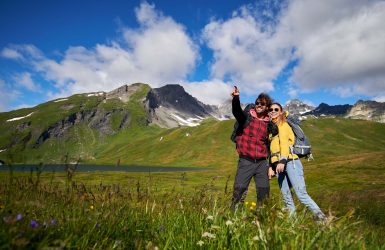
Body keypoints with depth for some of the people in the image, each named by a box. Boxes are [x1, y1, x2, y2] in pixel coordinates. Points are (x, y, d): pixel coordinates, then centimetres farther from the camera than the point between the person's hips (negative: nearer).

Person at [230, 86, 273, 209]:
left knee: (264, 192, 9)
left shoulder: (269, 124, 10)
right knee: (239, 191, -5)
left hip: (262, 163, 4)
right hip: (245, 161, -3)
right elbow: (236, 110, -23)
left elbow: (269, 145, 15)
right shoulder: (246, 117, 0)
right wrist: (236, 98, -43)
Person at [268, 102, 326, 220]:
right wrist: (271, 166, 12)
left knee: (301, 194, -11)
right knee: (286, 198, 3)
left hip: (290, 162, -6)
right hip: (279, 164, 6)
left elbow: (284, 141, -12)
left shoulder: (283, 125, 4)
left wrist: (282, 161, -25)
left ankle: (322, 218, -1)